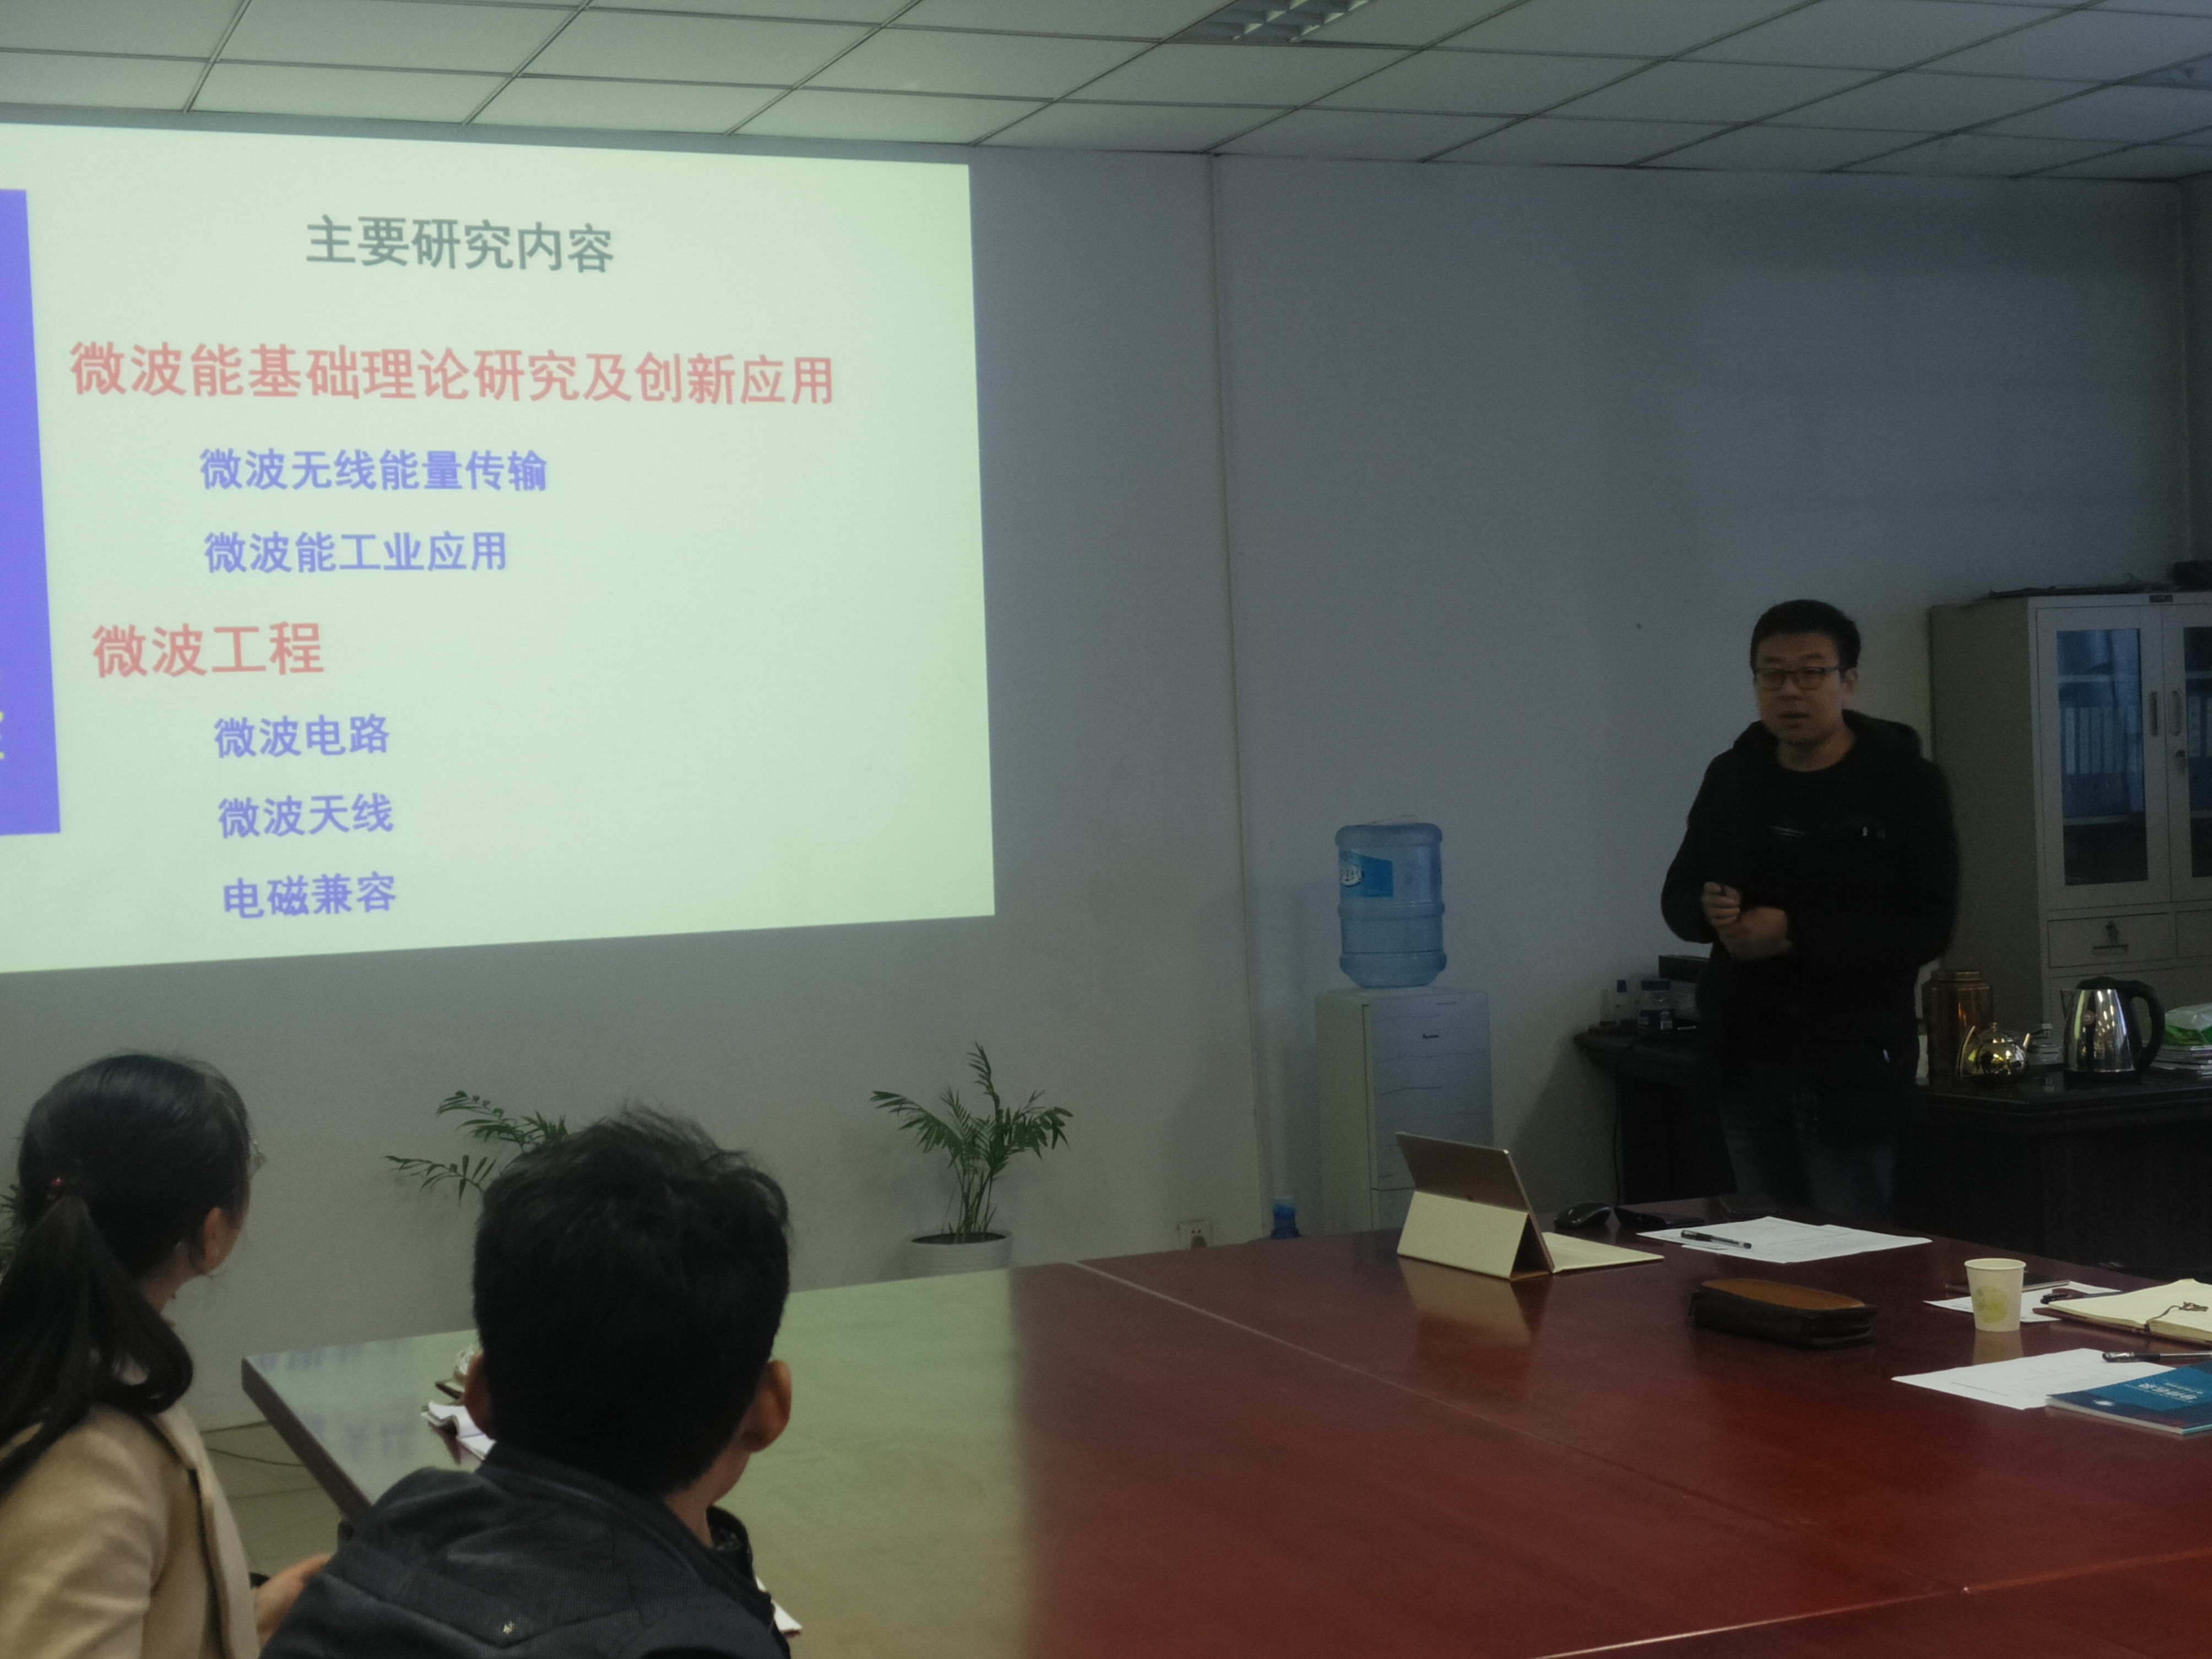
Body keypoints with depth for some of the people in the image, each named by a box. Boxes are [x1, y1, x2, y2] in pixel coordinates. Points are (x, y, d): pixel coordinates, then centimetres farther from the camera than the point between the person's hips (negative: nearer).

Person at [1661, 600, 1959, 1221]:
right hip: (1745, 1058, 5)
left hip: (1851, 1063, -5)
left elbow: (1928, 928, -14)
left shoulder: (1905, 782, -7)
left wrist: (1796, 934, -22)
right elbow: (1677, 895, 14)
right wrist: (1709, 910, -10)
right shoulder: (1732, 776, 9)